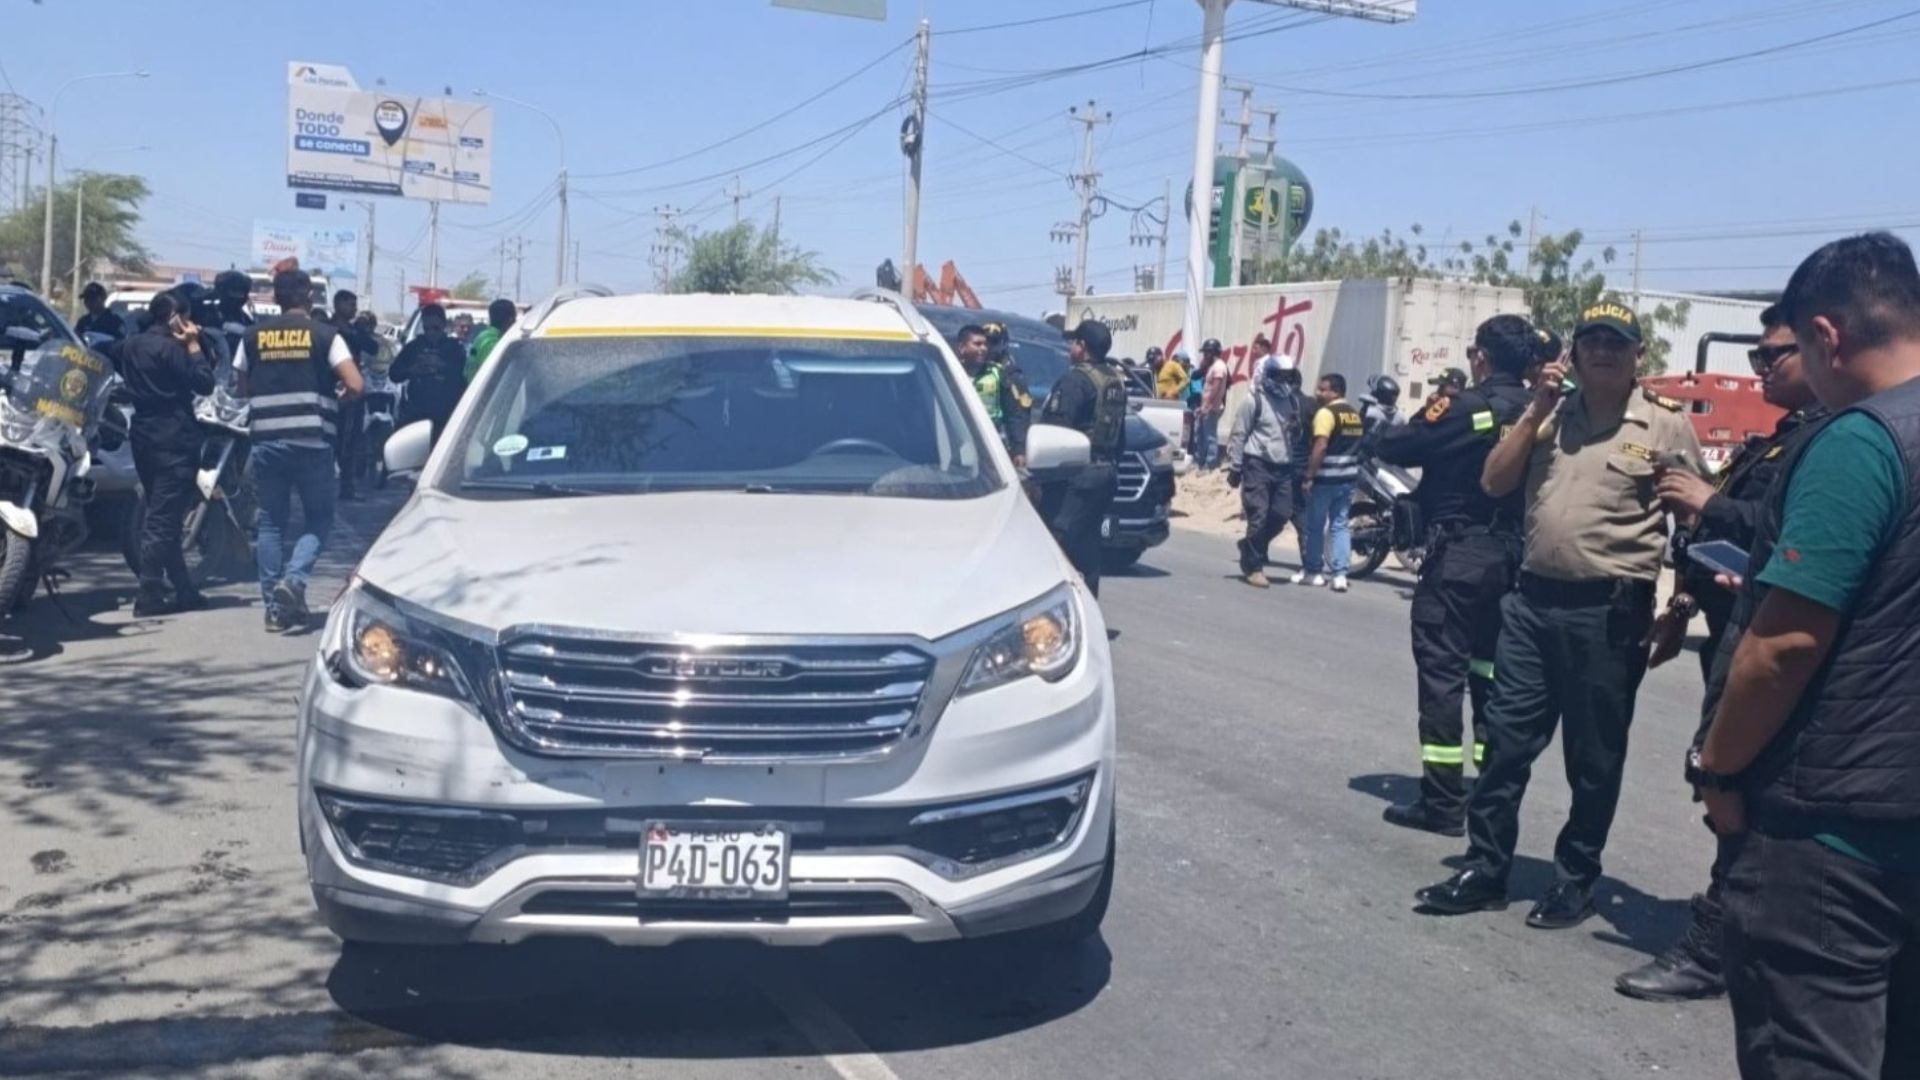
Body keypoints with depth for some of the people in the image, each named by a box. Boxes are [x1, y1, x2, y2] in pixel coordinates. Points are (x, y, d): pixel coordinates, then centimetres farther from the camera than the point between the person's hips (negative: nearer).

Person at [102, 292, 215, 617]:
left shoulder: (129, 345, 11)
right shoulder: (169, 348, -13)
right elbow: (204, 383, -16)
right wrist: (193, 345, -6)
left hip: (144, 436, 9)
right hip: (174, 439, -9)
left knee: (161, 516, 13)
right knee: (163, 518, -8)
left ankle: (183, 590, 17)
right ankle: (149, 596, -10)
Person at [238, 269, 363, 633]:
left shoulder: (253, 336, 7)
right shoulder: (325, 334, -2)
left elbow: (243, 388, 12)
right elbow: (355, 386, -10)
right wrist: (334, 401, 9)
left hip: (267, 441, 3)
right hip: (313, 441, -3)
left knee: (271, 522, 10)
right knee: (318, 519, 9)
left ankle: (274, 606, 9)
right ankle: (294, 579, -14)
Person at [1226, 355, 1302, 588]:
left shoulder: (1291, 401, 15)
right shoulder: (1253, 401, -4)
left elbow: (1296, 434, 21)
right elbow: (1238, 435, -5)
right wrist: (1234, 466, -8)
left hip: (1283, 467, 6)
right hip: (1258, 465, -6)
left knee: (1282, 514, 2)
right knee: (1258, 516, -7)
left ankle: (1250, 546, 25)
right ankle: (1252, 567, 2)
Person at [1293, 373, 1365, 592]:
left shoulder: (1326, 412, -13)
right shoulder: (1355, 414, 12)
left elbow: (1321, 446, -21)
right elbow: (1356, 445, 16)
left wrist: (1308, 476, -19)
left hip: (1326, 477, -7)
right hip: (1348, 477, 7)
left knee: (1315, 525, 6)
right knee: (1340, 525, 8)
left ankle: (1313, 571, 15)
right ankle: (1340, 574, 1)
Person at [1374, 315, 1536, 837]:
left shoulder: (1464, 407, -13)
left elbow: (1391, 447, -10)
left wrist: (1429, 414, 8)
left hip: (1457, 552, -7)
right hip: (1510, 555, 7)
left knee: (1441, 670, -3)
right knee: (1491, 670, 14)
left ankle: (1443, 802, -3)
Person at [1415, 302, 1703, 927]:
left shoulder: (1666, 426, -3)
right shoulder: (1550, 415, 9)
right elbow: (1493, 483, 3)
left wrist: (1677, 612, -6)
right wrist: (1535, 412, -5)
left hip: (1610, 611, -4)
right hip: (1532, 599, 4)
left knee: (1593, 760, 7)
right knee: (1505, 741, 7)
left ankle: (1575, 882, 21)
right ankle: (1485, 871, 17)